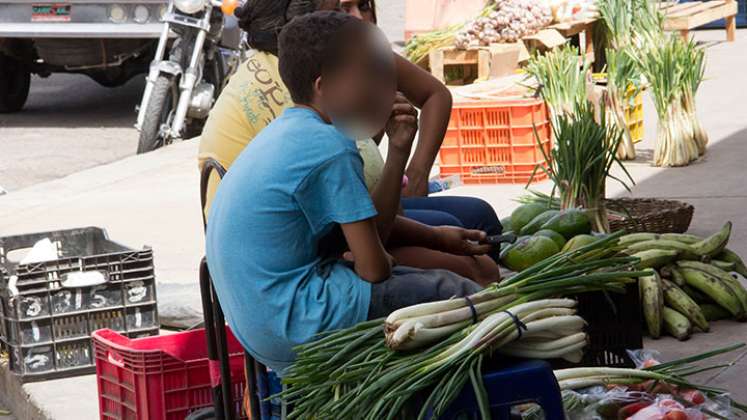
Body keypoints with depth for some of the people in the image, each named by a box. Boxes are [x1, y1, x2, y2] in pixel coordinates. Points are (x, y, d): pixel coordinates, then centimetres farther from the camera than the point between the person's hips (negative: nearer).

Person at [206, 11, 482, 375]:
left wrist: (398, 151, 7)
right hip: (296, 327, -10)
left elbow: (372, 231, 15)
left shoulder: (287, 130, 12)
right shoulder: (330, 148, -17)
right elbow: (374, 269, -15)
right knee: (457, 294, -3)